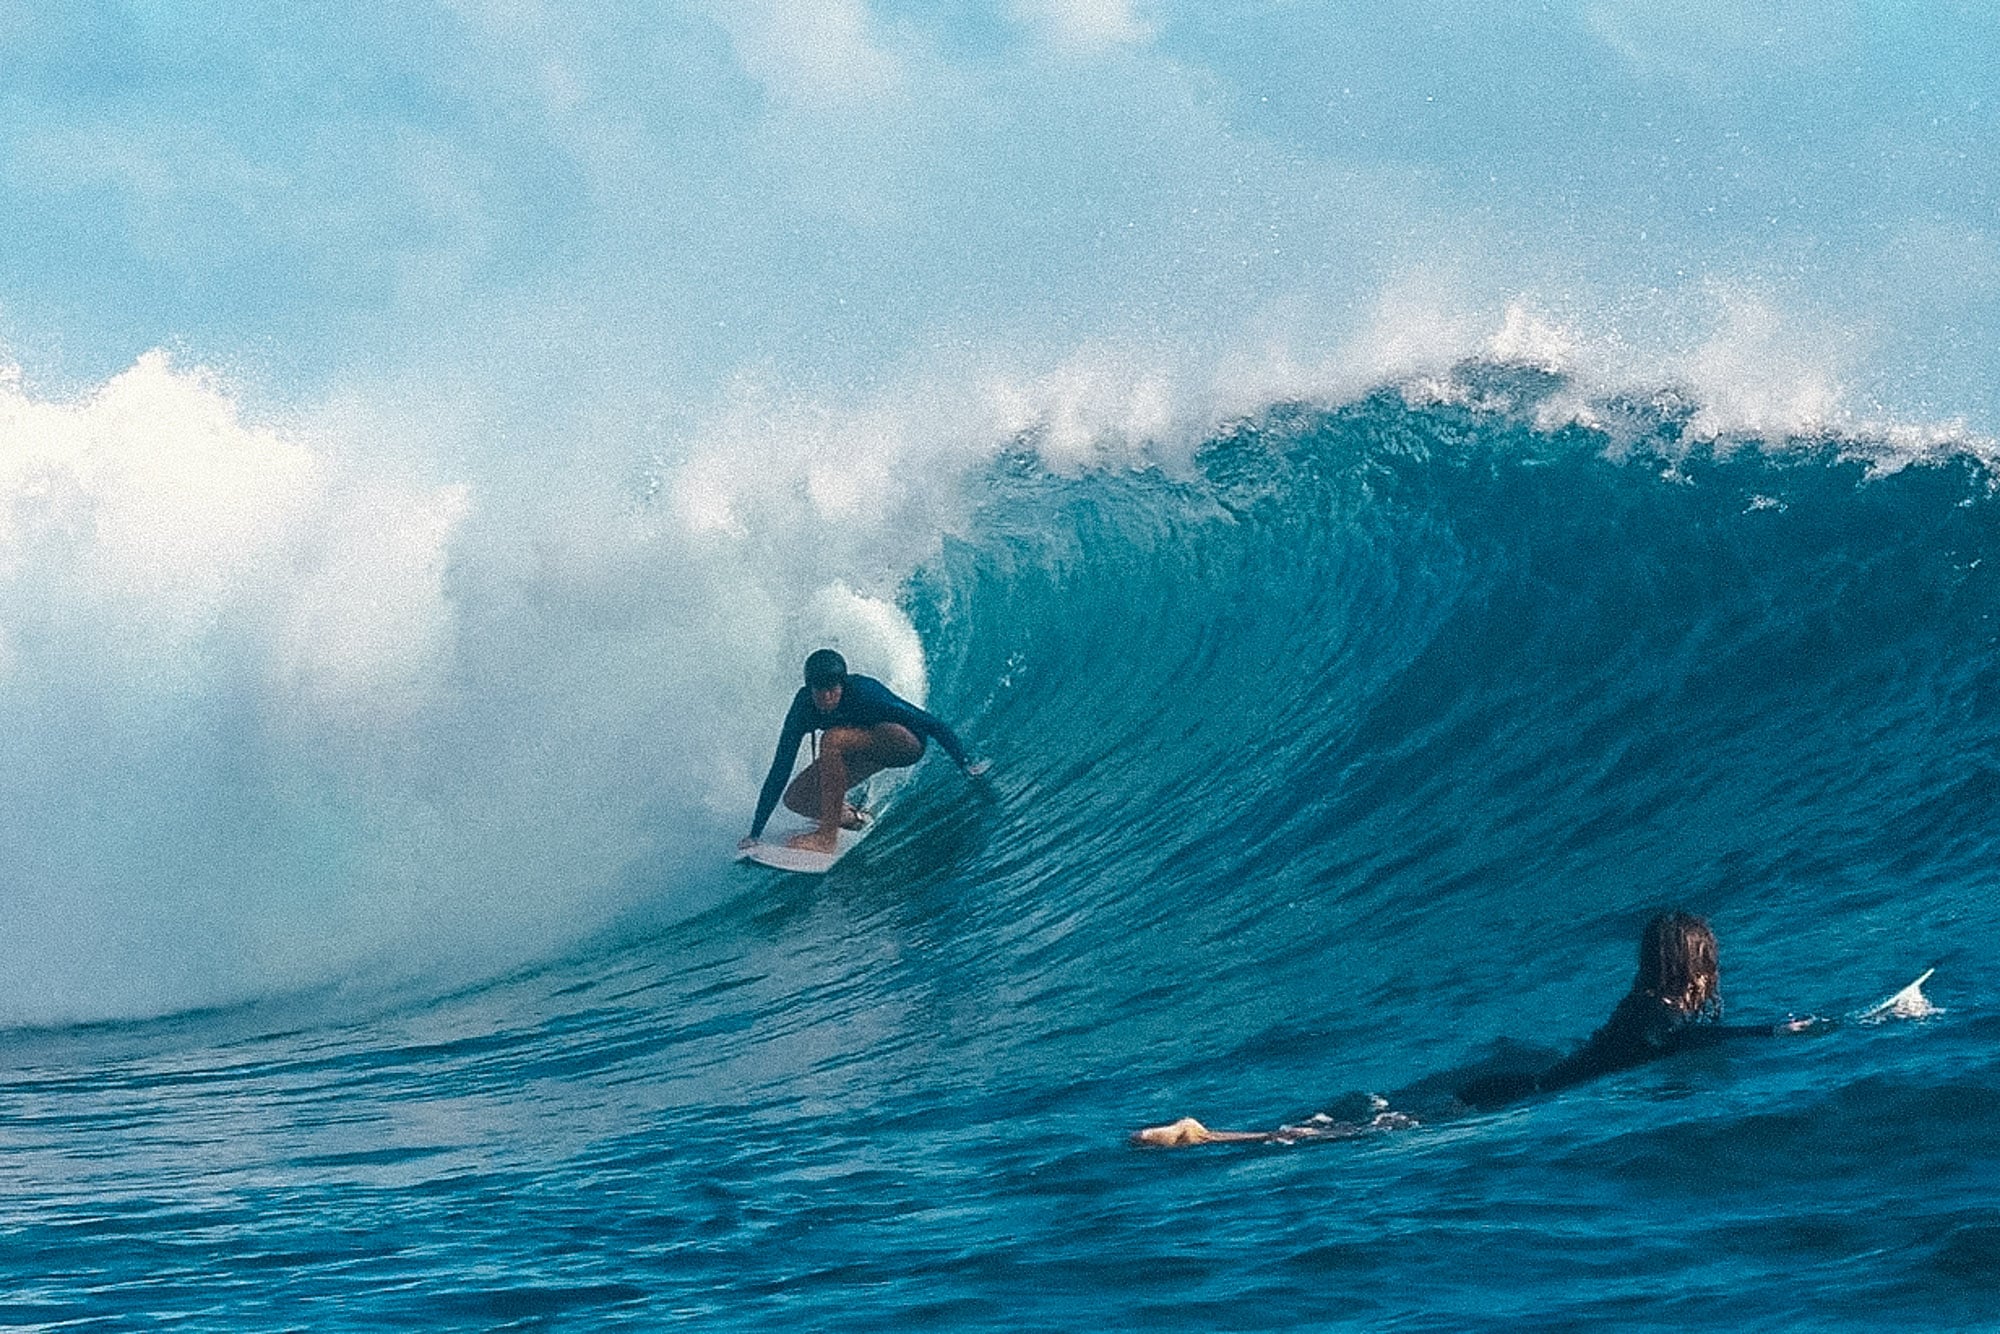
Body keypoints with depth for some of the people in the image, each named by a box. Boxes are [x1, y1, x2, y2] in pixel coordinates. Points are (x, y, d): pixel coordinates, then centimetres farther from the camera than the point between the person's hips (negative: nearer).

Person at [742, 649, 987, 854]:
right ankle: (852, 817, 19)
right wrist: (755, 833, -19)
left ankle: (827, 836, -28)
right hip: (870, 752, 6)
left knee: (832, 739, -33)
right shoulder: (804, 706, -21)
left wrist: (965, 764, -37)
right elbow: (780, 769, -18)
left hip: (906, 742, -6)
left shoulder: (863, 693, -33)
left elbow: (932, 725, -29)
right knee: (796, 800, -9)